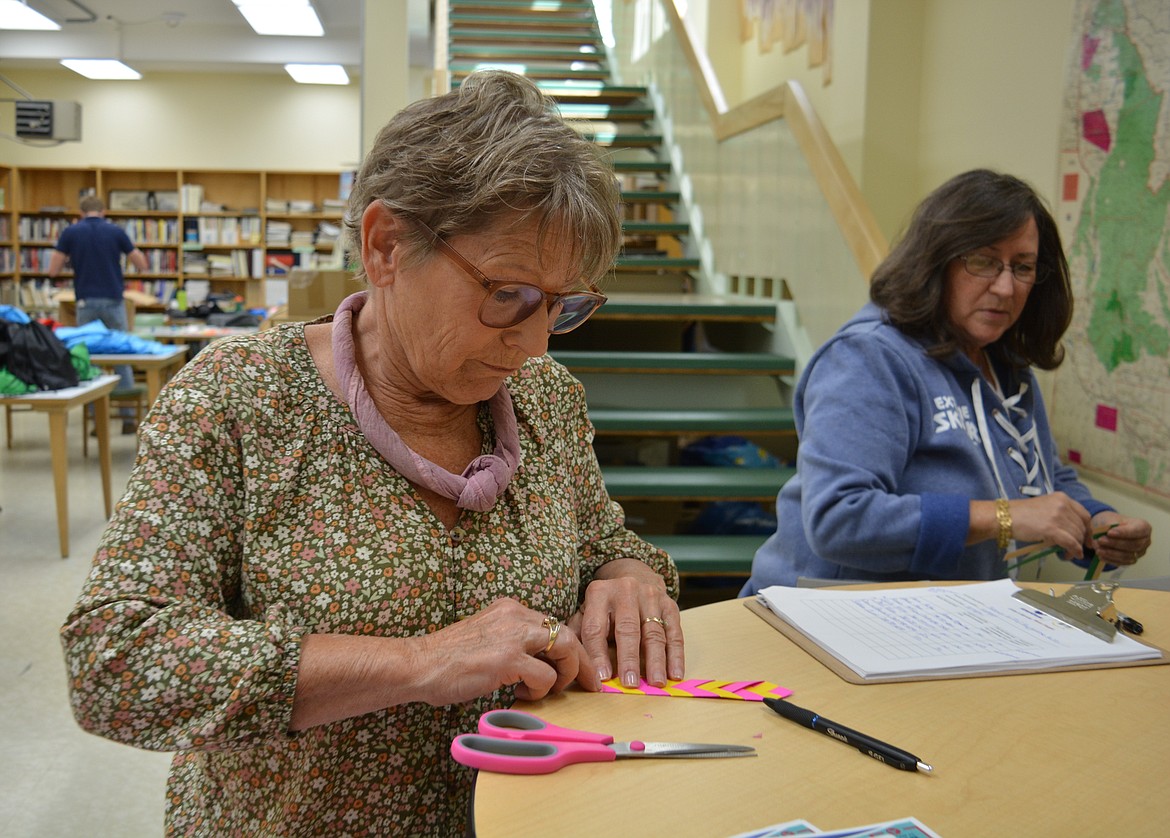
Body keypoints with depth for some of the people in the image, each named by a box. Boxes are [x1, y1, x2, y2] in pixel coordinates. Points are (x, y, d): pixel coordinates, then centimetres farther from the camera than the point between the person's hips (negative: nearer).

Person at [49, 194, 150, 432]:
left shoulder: (70, 232, 0)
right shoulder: (116, 231, 0)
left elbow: (53, 270, 1)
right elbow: (143, 265, 5)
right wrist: (132, 252, 23)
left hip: (86, 303, 0)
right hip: (113, 301, 0)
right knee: (122, 358, 8)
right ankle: (128, 417, 5)